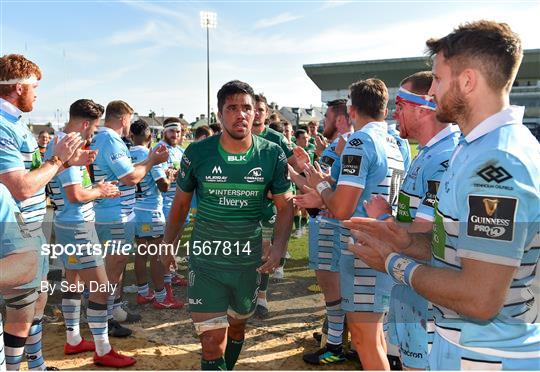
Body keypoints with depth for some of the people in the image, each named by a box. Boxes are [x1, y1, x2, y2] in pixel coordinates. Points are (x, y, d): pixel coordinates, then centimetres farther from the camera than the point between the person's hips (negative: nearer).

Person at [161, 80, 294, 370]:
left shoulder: (272, 155, -7)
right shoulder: (197, 153, -9)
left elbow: (285, 205, 0)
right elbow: (180, 204, 4)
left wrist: (279, 246, -15)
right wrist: (168, 246, 8)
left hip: (249, 260, 2)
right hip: (205, 260, -2)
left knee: (237, 325, 23)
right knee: (212, 341, -5)